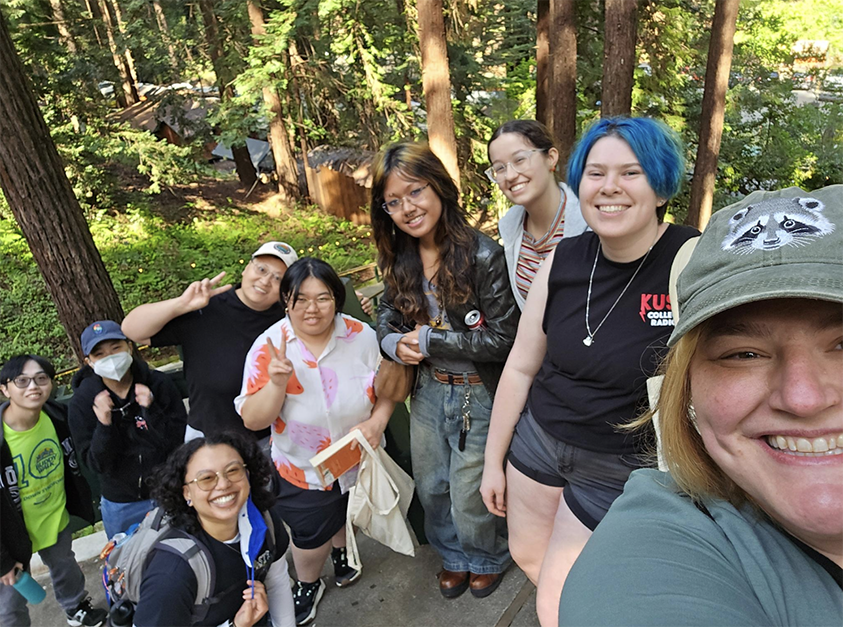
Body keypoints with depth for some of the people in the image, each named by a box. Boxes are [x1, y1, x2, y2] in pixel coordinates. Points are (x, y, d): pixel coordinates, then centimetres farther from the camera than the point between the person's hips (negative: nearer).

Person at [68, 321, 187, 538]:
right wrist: (104, 425, -29)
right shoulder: (82, 402, -10)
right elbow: (97, 464, -12)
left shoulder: (159, 384, -14)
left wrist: (151, 410, -28)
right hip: (122, 506, 1)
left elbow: (179, 441, -15)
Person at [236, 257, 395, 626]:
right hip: (303, 471, -2)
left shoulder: (361, 335, -20)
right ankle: (307, 585, 52)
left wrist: (378, 421, -24)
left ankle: (341, 552, 64)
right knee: (311, 536, 19)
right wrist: (277, 383, -38)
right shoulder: (268, 348, -22)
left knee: (349, 516, 29)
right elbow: (253, 420, -22)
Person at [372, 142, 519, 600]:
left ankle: (488, 558, 46)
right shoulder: (399, 260, -3)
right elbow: (387, 314, 9)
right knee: (431, 487, 22)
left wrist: (429, 341, -19)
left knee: (470, 494, 12)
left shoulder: (482, 255, -22)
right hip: (428, 391, 6)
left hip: (478, 395, -5)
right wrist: (394, 342, -14)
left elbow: (503, 338, -20)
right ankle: (453, 555, 52)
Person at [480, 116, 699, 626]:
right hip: (539, 439, 5)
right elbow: (521, 367, 1)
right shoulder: (562, 262, -7)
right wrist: (493, 461, 8)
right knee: (527, 556, 23)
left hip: (621, 468, -4)